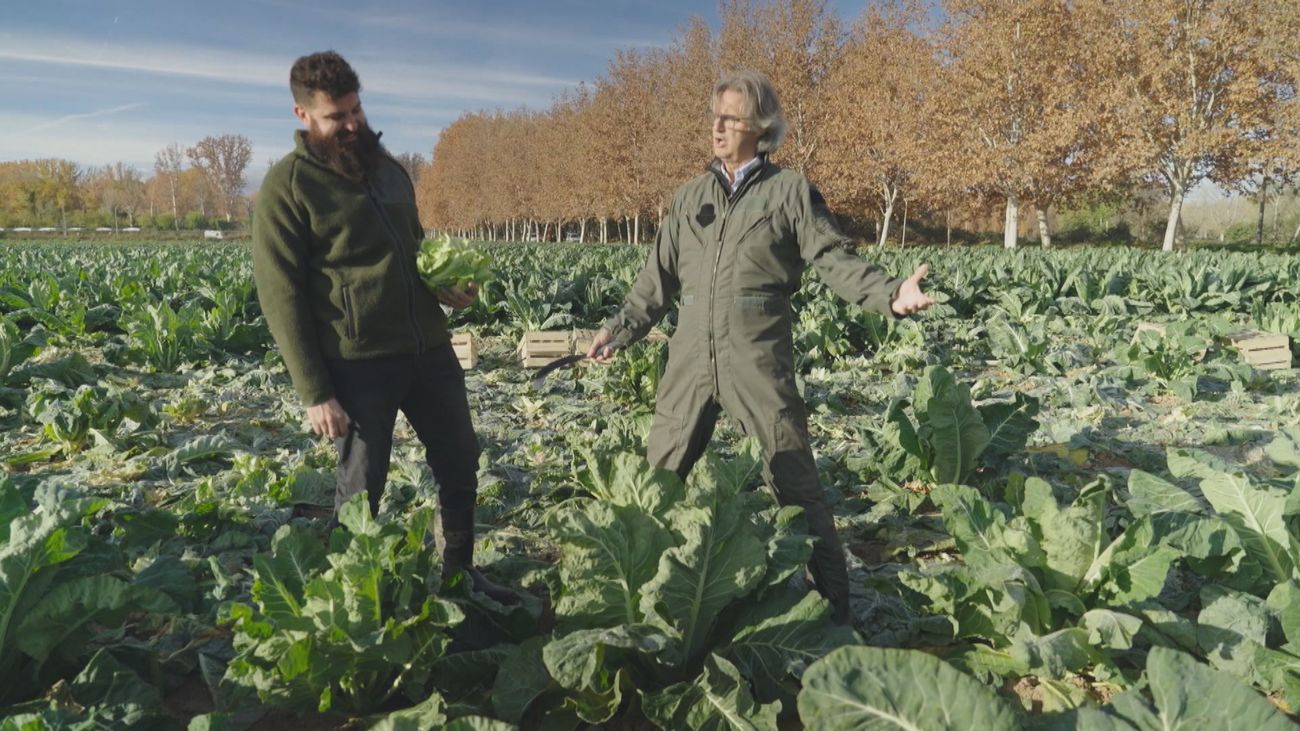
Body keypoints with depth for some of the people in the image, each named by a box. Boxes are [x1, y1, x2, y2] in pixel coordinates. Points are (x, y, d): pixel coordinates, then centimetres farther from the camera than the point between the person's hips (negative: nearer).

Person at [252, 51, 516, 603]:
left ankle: (459, 575, 34)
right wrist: (314, 392, -14)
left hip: (428, 347, 7)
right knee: (362, 487, 6)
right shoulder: (286, 188, -6)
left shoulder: (387, 167, 14)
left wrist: (447, 288, 2)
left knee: (460, 464, 15)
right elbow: (282, 297, -9)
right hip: (357, 362, -6)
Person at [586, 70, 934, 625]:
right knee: (657, 474, 11)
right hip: (692, 355, 4)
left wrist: (890, 295, -20)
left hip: (759, 358, -4)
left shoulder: (790, 191, 2)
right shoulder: (689, 197, 13)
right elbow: (659, 278, 17)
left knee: (795, 482, 1)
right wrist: (620, 329, 15)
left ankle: (835, 602, 13)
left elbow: (835, 260, -5)